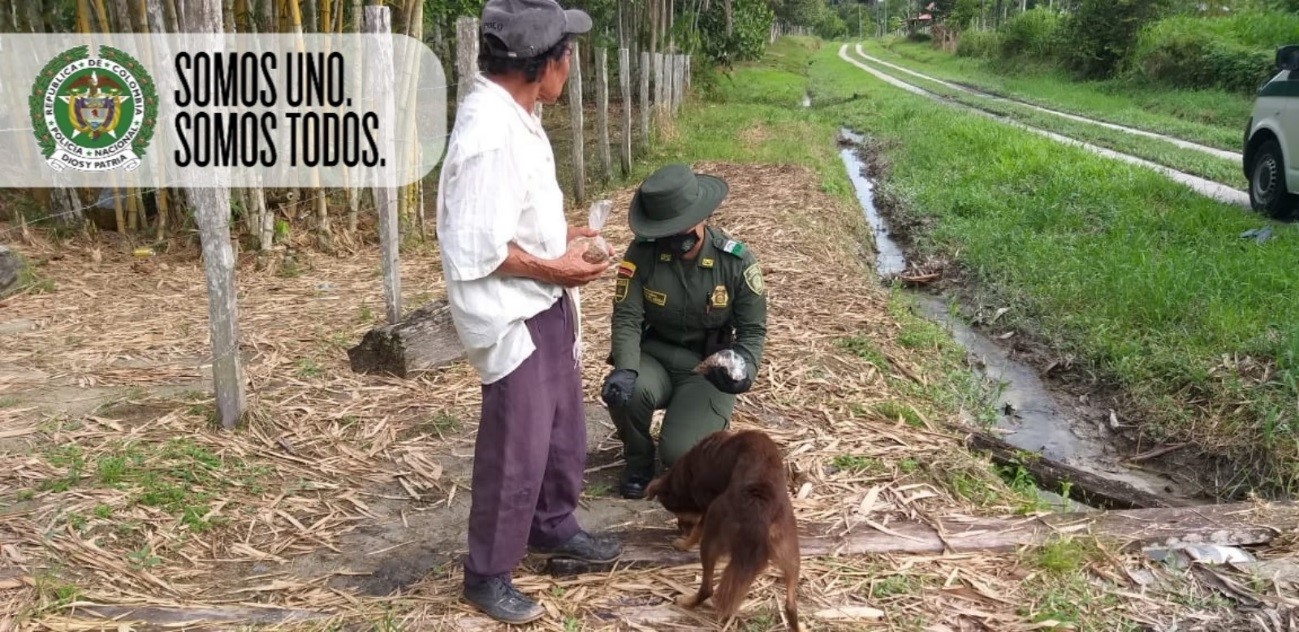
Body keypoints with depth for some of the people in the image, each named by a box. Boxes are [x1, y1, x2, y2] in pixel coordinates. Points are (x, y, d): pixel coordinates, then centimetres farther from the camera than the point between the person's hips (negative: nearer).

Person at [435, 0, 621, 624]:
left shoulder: (512, 114, 3)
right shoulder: (489, 134, -28)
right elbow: (476, 250, -26)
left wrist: (558, 233, 7)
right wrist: (553, 269, -17)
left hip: (544, 306, 10)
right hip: (511, 317, -10)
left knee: (563, 428, 23)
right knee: (515, 447, 4)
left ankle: (552, 526, 45)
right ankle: (487, 575, 23)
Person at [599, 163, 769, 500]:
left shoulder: (737, 261, -14)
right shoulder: (642, 252, -13)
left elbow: (753, 330, -7)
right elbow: (627, 318, -14)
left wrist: (743, 365, -29)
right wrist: (625, 368, -34)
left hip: (708, 368, -1)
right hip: (654, 357, 1)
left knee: (679, 453, -23)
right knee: (624, 392, -34)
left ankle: (709, 425, 17)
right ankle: (638, 461, 0)